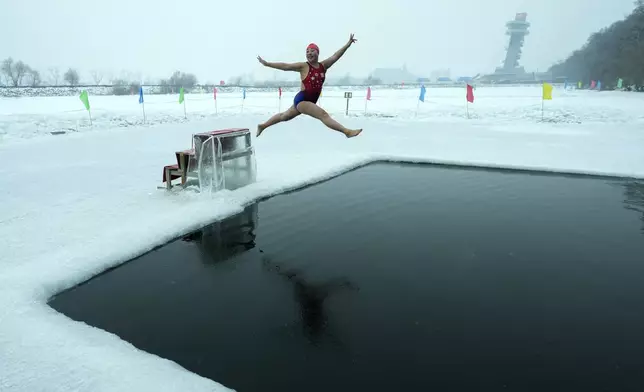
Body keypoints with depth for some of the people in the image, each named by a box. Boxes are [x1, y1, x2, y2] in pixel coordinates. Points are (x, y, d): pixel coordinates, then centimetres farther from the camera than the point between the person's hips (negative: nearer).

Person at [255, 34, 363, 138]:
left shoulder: (323, 65, 5)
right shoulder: (303, 66, -7)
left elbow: (336, 56, -3)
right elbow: (285, 66, -7)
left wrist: (348, 44, -10)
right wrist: (267, 64, -7)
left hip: (311, 101, 7)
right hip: (302, 100, -7)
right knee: (323, 114, -19)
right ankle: (347, 131, -23)